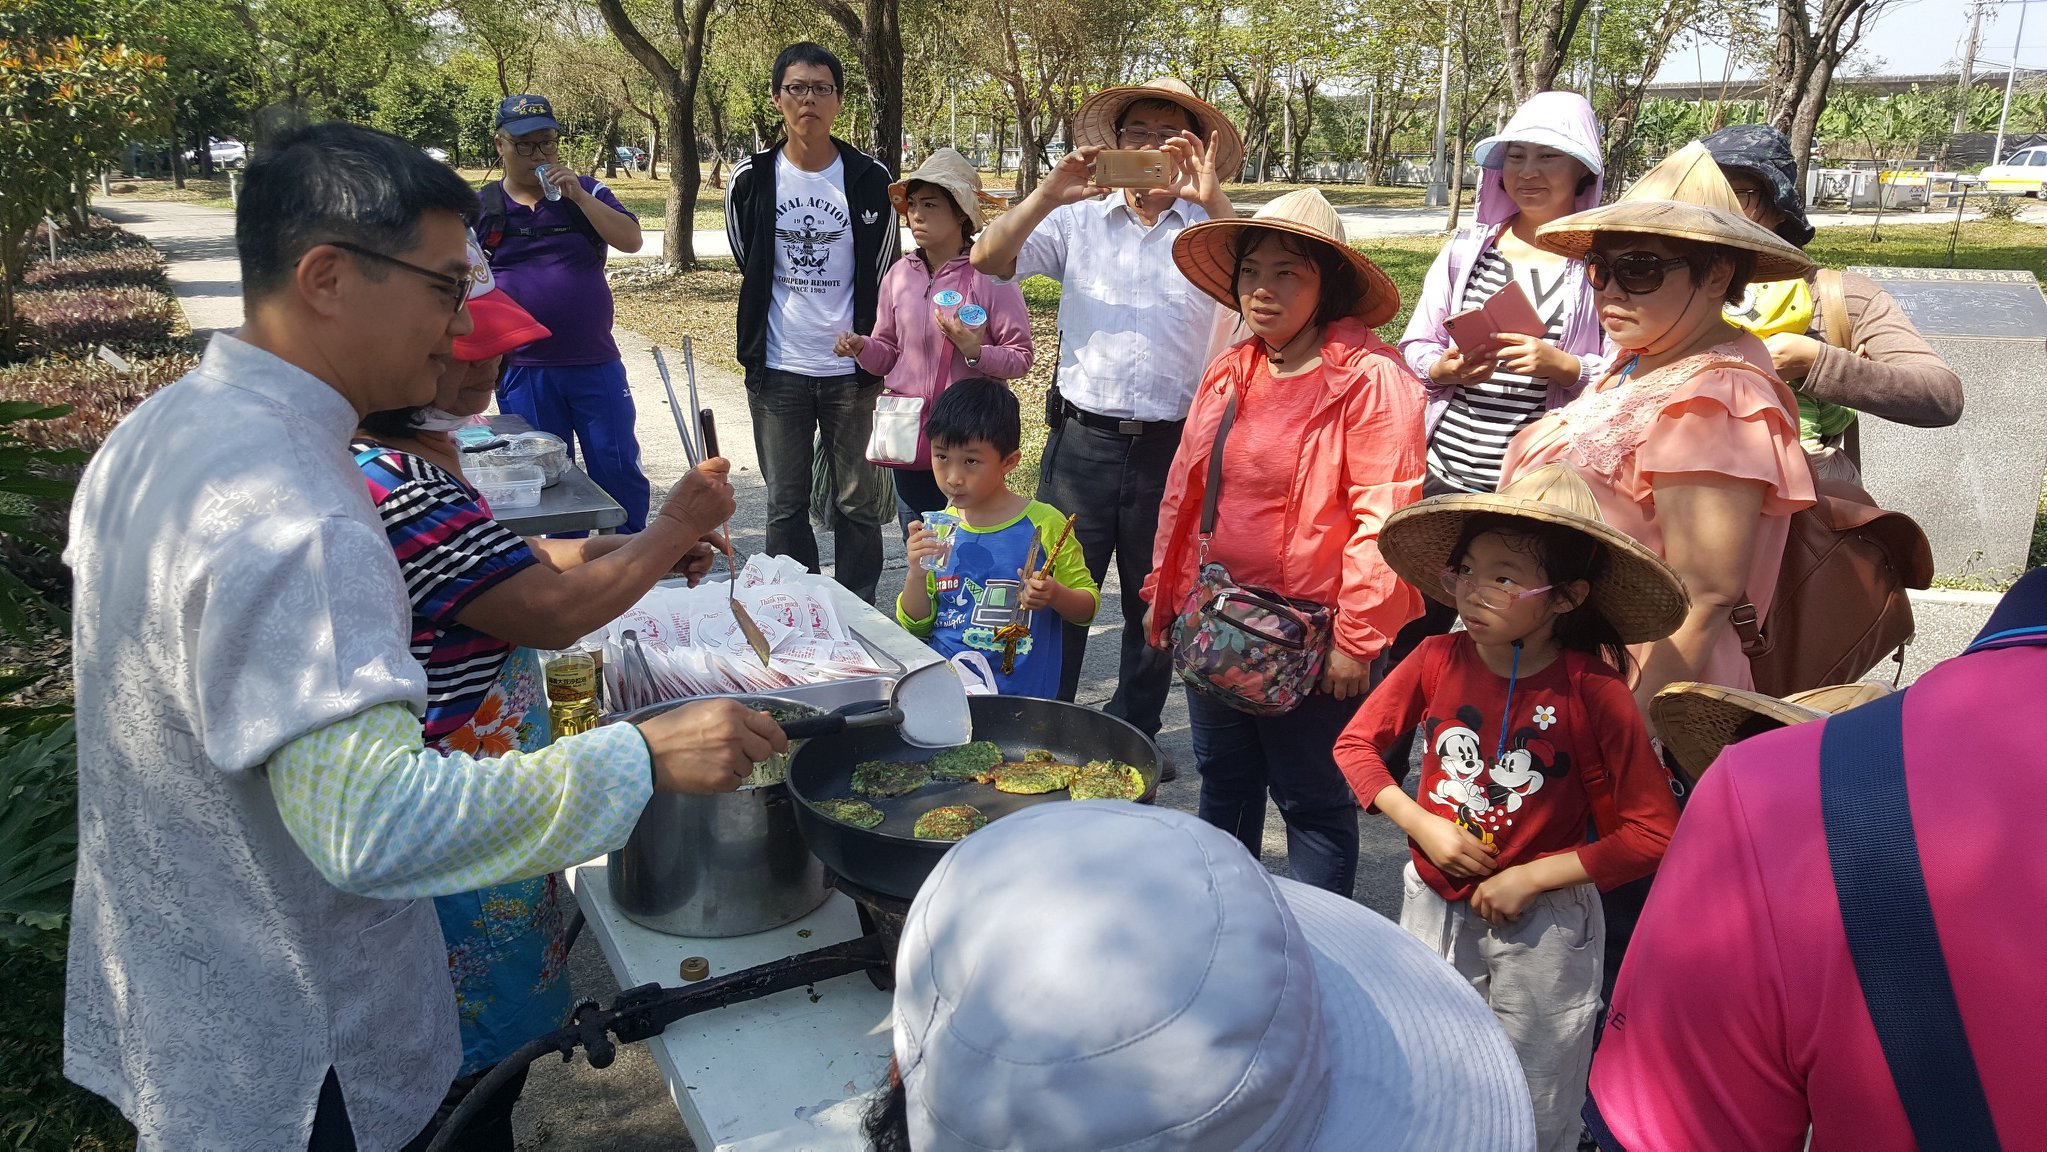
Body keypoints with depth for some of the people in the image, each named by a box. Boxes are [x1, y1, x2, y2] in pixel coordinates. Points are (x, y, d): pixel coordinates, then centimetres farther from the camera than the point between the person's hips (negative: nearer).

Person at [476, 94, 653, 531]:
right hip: (521, 370, 0)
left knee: (620, 470, 4)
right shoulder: (483, 208, 5)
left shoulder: (587, 192, 5)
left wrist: (578, 196, -17)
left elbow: (631, 240, -10)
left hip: (595, 364, 0)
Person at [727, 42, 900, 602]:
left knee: (858, 504, 5)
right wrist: (755, 354, 13)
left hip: (852, 370, -1)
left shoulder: (869, 178, -1)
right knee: (785, 505, 8)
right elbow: (750, 271, 13)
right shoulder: (751, 178, 1)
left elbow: (883, 276, 6)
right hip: (777, 371, 1)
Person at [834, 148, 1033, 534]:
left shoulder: (990, 275, -8)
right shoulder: (900, 275, 5)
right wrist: (861, 347, -8)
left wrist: (975, 353, -24)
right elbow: (888, 353, 12)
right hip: (907, 435, 5)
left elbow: (1021, 357, -8)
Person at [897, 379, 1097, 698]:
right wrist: (916, 574, -6)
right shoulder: (937, 529, 7)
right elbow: (915, 626, 12)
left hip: (1019, 698, -3)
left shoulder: (1044, 523, -4)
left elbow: (1088, 605, 5)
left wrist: (1054, 595, -16)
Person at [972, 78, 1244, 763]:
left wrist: (1212, 199, -23)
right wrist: (1050, 194, -16)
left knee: (1155, 608, 13)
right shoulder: (1079, 219, 6)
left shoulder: (1210, 227, 3)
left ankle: (1134, 737, 31)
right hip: (1082, 441, 0)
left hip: (1172, 448, 0)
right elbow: (988, 260, -4)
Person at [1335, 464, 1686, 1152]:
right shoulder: (1438, 660, -12)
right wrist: (1424, 827, -13)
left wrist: (1531, 877, -19)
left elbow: (1654, 835, -18)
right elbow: (1356, 743, -2)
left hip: (1542, 921, -3)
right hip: (1434, 903, 3)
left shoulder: (1593, 693, -20)